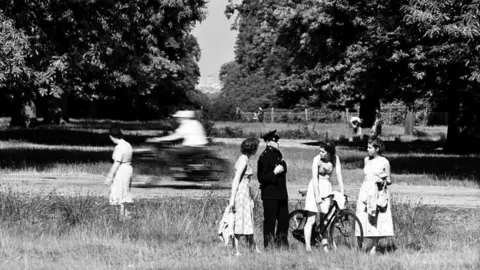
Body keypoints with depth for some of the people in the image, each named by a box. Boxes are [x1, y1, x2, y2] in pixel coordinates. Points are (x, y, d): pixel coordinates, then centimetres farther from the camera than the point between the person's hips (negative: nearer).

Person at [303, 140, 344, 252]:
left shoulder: (335, 159, -5)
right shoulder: (317, 159, -17)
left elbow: (339, 175, -4)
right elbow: (315, 178, -22)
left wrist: (342, 193, -9)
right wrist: (317, 196, -29)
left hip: (327, 188, 4)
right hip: (315, 188, -4)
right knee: (311, 220, -6)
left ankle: (325, 246, 8)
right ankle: (307, 247, -7)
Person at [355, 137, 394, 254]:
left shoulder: (384, 162, -2)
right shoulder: (367, 160, 12)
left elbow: (389, 181, 3)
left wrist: (383, 180, -16)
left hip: (378, 192, -4)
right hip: (366, 191, 4)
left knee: (377, 220, -4)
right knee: (362, 219, -1)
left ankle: (375, 247, 3)